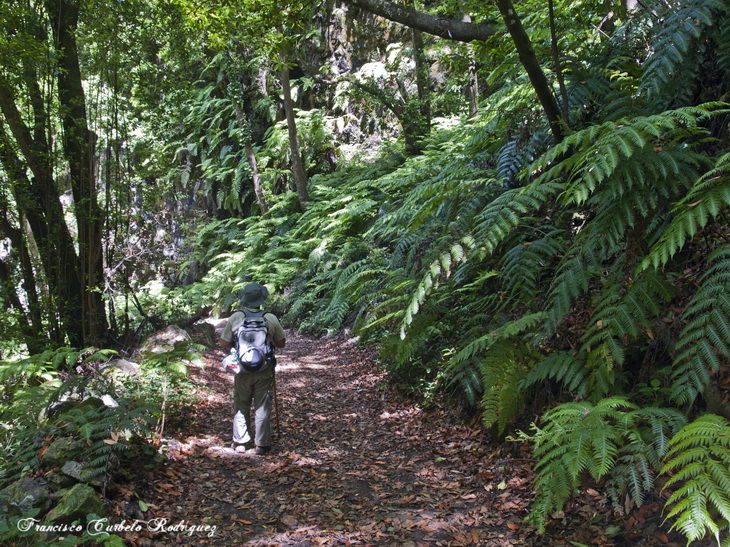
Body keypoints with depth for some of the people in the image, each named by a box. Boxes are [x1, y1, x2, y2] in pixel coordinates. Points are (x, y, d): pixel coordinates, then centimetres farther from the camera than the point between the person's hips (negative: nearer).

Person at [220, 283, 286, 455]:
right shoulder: (271, 319, -8)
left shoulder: (235, 318, -9)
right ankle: (261, 444, 13)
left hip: (242, 370, 1)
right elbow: (281, 343, 2)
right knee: (262, 407, 9)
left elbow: (224, 343, -3)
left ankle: (241, 442, 22)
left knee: (241, 406, 16)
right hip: (265, 371, 0)